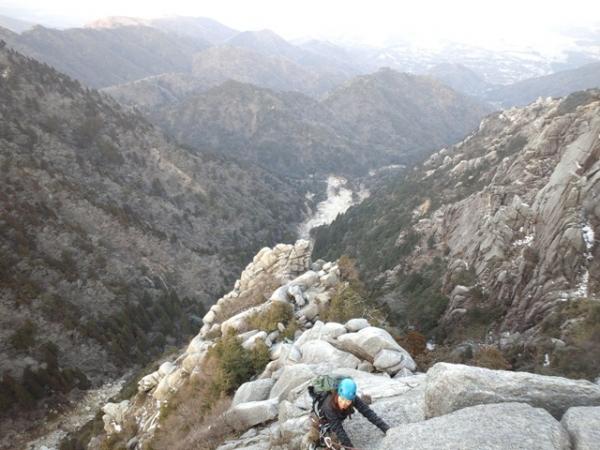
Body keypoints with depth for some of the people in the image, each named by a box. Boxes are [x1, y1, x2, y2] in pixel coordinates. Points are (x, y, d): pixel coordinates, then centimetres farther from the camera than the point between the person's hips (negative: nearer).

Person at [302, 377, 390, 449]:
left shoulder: (354, 399, -35)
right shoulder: (329, 405, -45)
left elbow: (368, 413, -35)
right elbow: (338, 430, -41)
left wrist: (387, 429, -43)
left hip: (337, 419, 3)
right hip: (320, 419, -3)